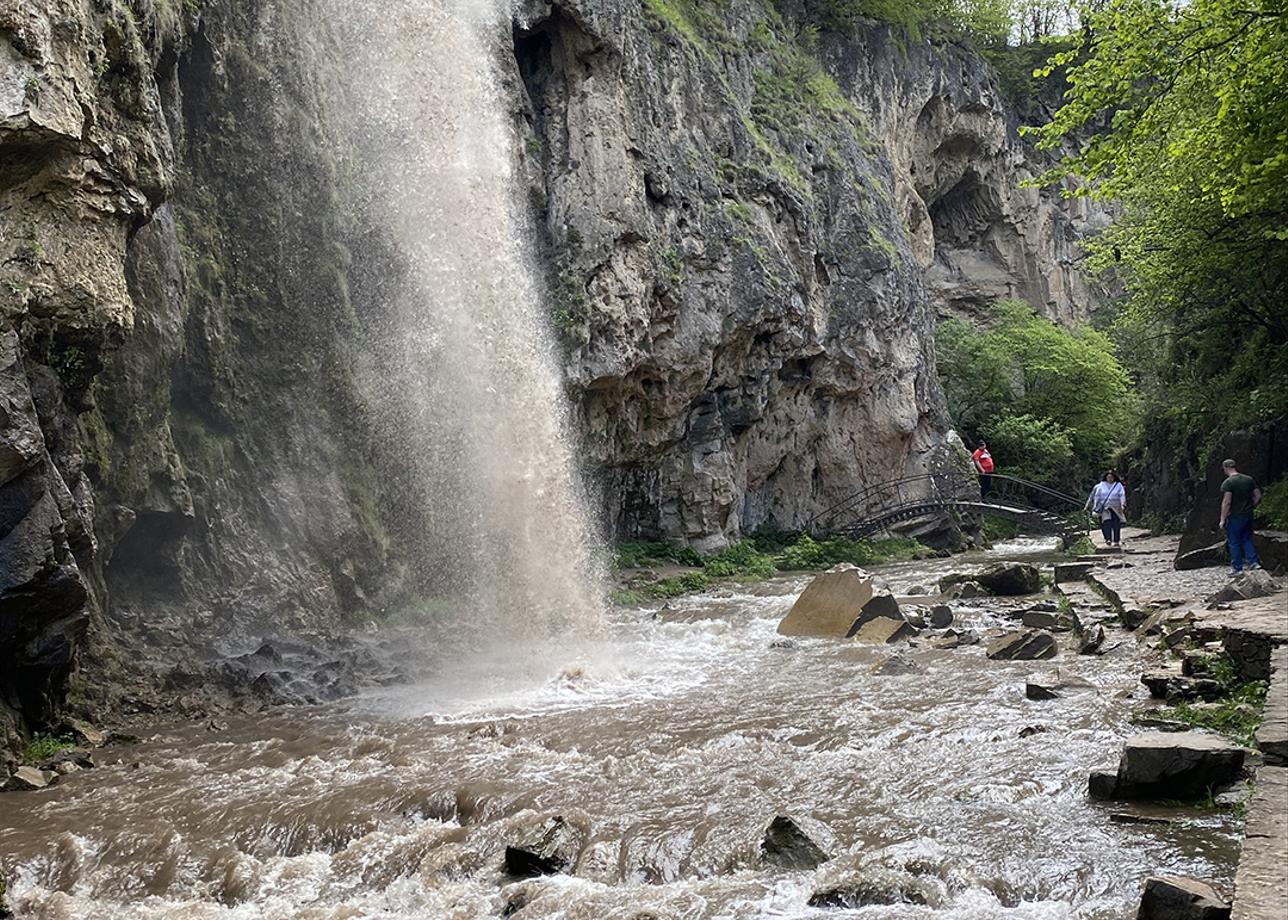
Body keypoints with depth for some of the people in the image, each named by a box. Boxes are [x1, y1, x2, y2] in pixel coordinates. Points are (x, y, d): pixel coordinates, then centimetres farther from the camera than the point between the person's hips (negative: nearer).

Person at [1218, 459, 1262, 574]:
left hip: (1234, 517, -6)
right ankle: (1253, 562, 11)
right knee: (1247, 539, 19)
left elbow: (1227, 502, -19)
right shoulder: (1249, 479, 5)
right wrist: (1250, 506, 18)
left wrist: (1222, 520, -13)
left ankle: (1237, 568, 8)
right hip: (1248, 516, 6)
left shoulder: (1228, 482, -15)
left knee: (1234, 542, 4)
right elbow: (1258, 495, 8)